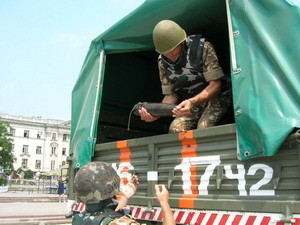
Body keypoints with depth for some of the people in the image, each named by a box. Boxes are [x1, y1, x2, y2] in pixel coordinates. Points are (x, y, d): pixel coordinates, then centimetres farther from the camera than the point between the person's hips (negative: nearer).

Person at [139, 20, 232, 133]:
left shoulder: (203, 47, -18)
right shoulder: (163, 61, -5)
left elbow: (216, 84, -21)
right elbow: (170, 95, -2)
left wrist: (192, 102, -39)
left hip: (217, 95, -3)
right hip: (190, 102, 4)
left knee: (203, 127, -31)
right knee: (175, 128, -25)